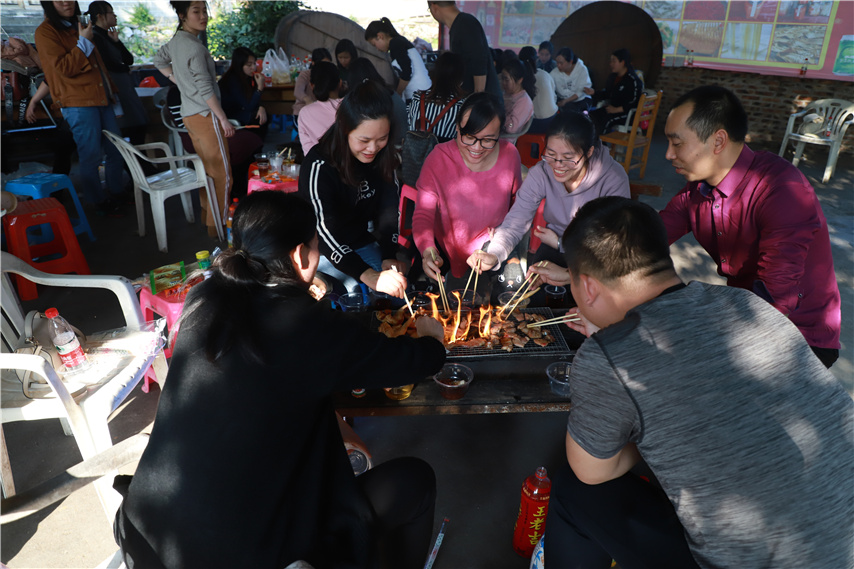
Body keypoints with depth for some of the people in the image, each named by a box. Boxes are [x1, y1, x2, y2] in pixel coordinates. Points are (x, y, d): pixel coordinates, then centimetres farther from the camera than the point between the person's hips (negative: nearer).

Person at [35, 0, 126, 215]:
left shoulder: (78, 27, 20)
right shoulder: (45, 32, -5)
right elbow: (63, 67, -16)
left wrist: (110, 88, 26)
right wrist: (84, 43, -12)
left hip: (101, 99, 8)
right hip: (78, 103, -8)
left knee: (117, 151, 9)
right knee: (91, 157, -4)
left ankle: (116, 193, 24)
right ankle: (99, 202, 7)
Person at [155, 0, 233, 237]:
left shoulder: (175, 40, 11)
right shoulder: (195, 47, -17)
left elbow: (159, 60, 28)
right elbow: (205, 89, -20)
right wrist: (224, 119, -15)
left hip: (190, 114, 10)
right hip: (206, 115, -10)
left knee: (206, 168, 19)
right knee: (222, 173, -6)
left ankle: (206, 216, 29)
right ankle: (217, 227, -3)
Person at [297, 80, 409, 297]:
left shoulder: (383, 157, -5)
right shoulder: (319, 166, -25)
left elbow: (388, 209, -1)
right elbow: (325, 231, -34)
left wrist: (389, 255, -17)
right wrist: (370, 276, -47)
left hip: (362, 244, 6)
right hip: (323, 252, -5)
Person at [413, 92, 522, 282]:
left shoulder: (510, 155, -10)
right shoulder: (438, 159, -18)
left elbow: (517, 200, 9)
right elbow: (423, 214, -20)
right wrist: (428, 251, -38)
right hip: (444, 253, -1)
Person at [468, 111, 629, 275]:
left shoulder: (615, 180, -21)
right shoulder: (541, 173, -14)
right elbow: (516, 221, -18)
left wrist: (560, 243, -15)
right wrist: (493, 255, -37)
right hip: (554, 247, 2)